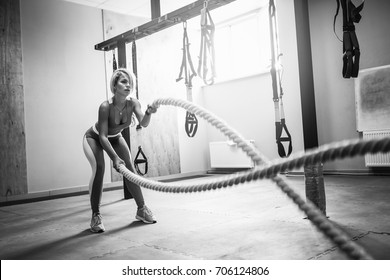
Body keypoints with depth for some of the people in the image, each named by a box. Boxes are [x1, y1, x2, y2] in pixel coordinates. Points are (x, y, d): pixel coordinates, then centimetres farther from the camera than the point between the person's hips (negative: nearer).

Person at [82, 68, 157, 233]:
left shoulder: (133, 103, -23)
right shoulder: (106, 106, -34)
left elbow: (143, 124, -37)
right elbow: (102, 136, -36)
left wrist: (149, 113, -58)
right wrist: (114, 157, -46)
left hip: (115, 138, 4)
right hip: (94, 138, -4)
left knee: (129, 168, -5)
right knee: (99, 169, -25)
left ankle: (141, 209, 9)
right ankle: (95, 216, -15)